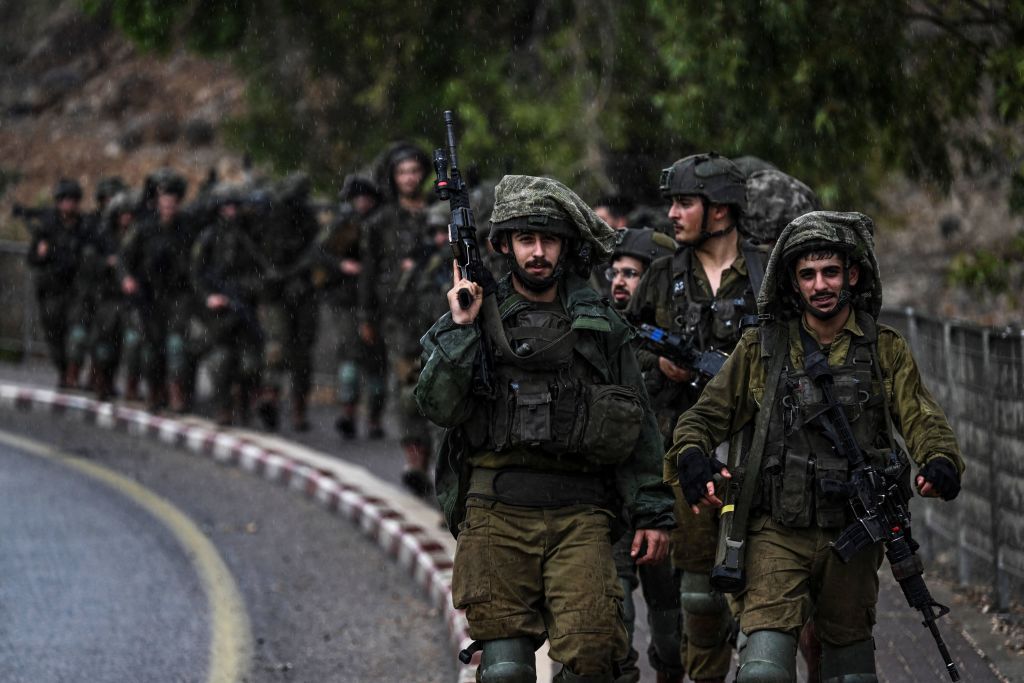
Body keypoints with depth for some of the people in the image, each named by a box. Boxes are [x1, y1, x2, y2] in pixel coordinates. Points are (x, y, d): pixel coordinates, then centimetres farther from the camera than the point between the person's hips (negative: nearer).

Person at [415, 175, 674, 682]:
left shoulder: (601, 326, 12)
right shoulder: (475, 317, 7)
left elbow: (638, 427, 14)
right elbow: (439, 408, -3)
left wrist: (652, 512, 9)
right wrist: (460, 330, -11)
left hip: (580, 513, 1)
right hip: (496, 512, -1)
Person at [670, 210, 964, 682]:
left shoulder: (886, 352, 6)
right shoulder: (761, 350, 4)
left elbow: (921, 419, -3)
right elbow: (706, 416, 7)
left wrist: (940, 464, -25)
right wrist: (692, 458, -16)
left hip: (854, 537, 2)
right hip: (778, 532, -2)